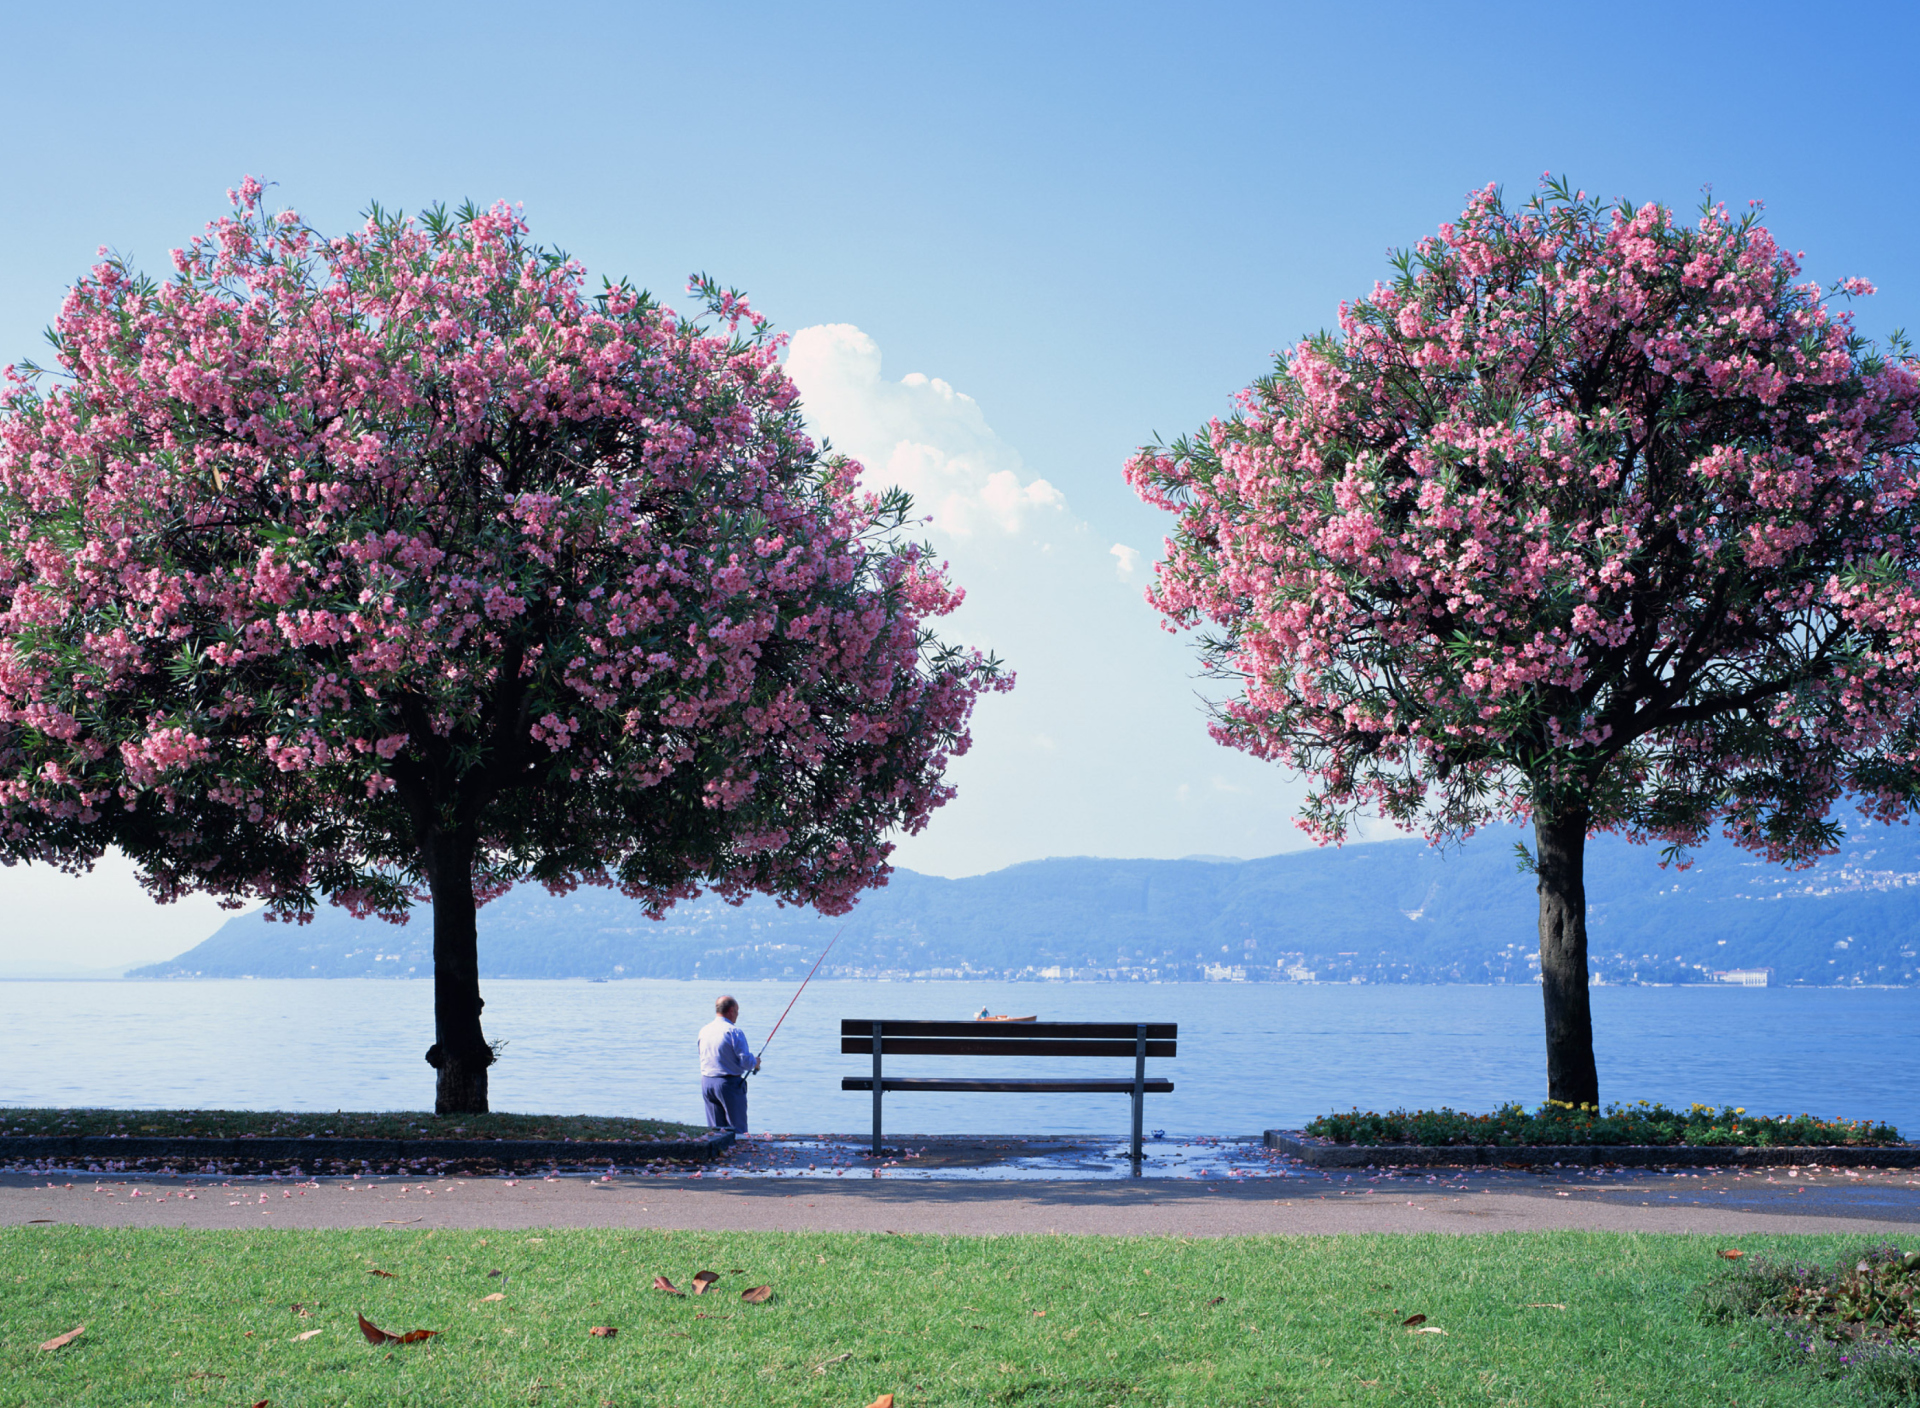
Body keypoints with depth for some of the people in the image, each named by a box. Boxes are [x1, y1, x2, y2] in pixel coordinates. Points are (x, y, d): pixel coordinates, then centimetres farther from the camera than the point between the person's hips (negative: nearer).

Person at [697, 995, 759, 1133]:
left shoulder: (704, 1031, 7)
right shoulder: (734, 1032, -14)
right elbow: (745, 1061, -17)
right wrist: (755, 1062, 6)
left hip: (706, 1082, 6)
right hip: (729, 1083, -6)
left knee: (713, 1131, 11)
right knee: (737, 1129, 0)